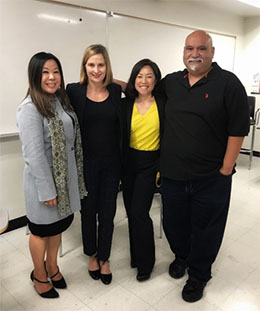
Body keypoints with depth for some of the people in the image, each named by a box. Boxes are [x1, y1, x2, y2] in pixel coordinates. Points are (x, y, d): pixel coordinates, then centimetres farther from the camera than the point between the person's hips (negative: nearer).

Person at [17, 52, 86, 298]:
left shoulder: (61, 100, 4)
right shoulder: (30, 108, -19)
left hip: (66, 177, 7)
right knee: (42, 229, 14)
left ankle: (52, 267, 46)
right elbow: (34, 154, -22)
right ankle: (39, 275, 40)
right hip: (43, 179, -7)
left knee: (58, 225, 22)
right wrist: (47, 190, -19)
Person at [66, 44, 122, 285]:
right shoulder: (74, 91, -6)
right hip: (86, 163, -1)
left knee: (107, 212, 11)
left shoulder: (116, 90, 1)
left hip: (111, 163, 2)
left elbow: (119, 126, 8)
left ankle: (104, 258, 34)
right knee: (88, 211, 15)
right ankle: (92, 254, 39)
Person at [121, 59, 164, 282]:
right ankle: (137, 255, 34)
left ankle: (146, 263, 17)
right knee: (132, 212, 11)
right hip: (129, 163, 3)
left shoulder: (163, 104, -5)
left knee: (139, 213, -6)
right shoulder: (125, 104, 0)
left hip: (150, 163, -3)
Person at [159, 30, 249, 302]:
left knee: (205, 231, 14)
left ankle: (198, 275, 38)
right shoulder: (171, 82, 7)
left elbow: (238, 130, -10)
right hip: (172, 175, 4)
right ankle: (181, 257, 50)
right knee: (173, 224, 21)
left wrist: (225, 170, -12)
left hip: (210, 180, -4)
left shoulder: (228, 83, -8)